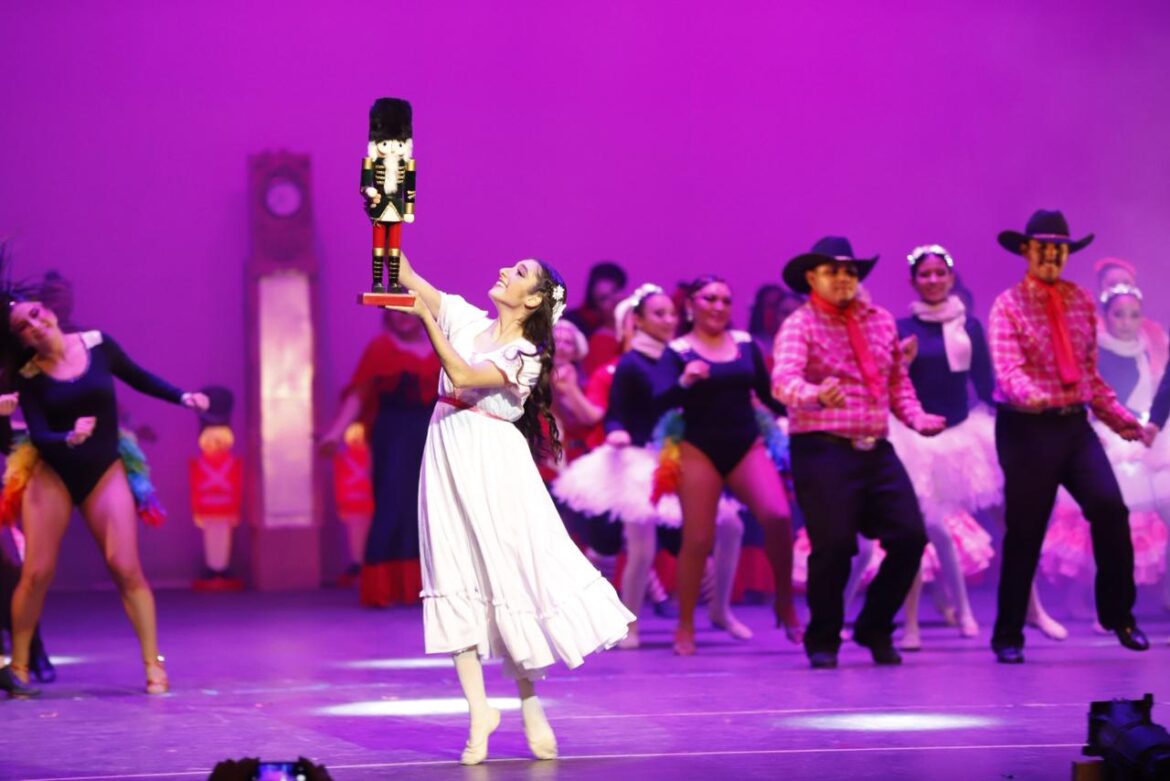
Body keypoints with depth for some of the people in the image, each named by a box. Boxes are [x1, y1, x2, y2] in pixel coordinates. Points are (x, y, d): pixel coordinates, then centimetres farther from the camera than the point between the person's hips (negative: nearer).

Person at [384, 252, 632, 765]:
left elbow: (463, 377, -19)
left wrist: (426, 317, -21)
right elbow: (408, 279, 6)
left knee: (510, 573, -3)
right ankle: (479, 712, 2)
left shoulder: (525, 355, -4)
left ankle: (530, 703, 13)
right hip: (448, 458, 4)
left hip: (493, 466, -4)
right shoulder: (467, 320, 10)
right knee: (457, 576, 0)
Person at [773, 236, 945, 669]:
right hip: (823, 450, -6)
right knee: (834, 546, -10)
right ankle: (823, 641, 12)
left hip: (876, 450, 6)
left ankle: (875, 629, 19)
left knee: (910, 537, -1)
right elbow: (784, 382, -21)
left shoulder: (881, 320, 14)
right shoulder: (800, 325, -5)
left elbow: (898, 380, 23)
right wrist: (816, 396, -41)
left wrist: (917, 417, 6)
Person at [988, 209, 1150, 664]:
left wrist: (1121, 418, 11)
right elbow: (1007, 368, -19)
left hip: (1075, 424, 4)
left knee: (1109, 507, -14)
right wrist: (1029, 393, -39)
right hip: (1028, 428, -4)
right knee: (1024, 532, 0)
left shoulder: (1081, 301, 12)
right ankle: (1008, 636, 13)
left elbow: (1091, 372, 16)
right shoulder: (1008, 306, -4)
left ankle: (1118, 614, 2)